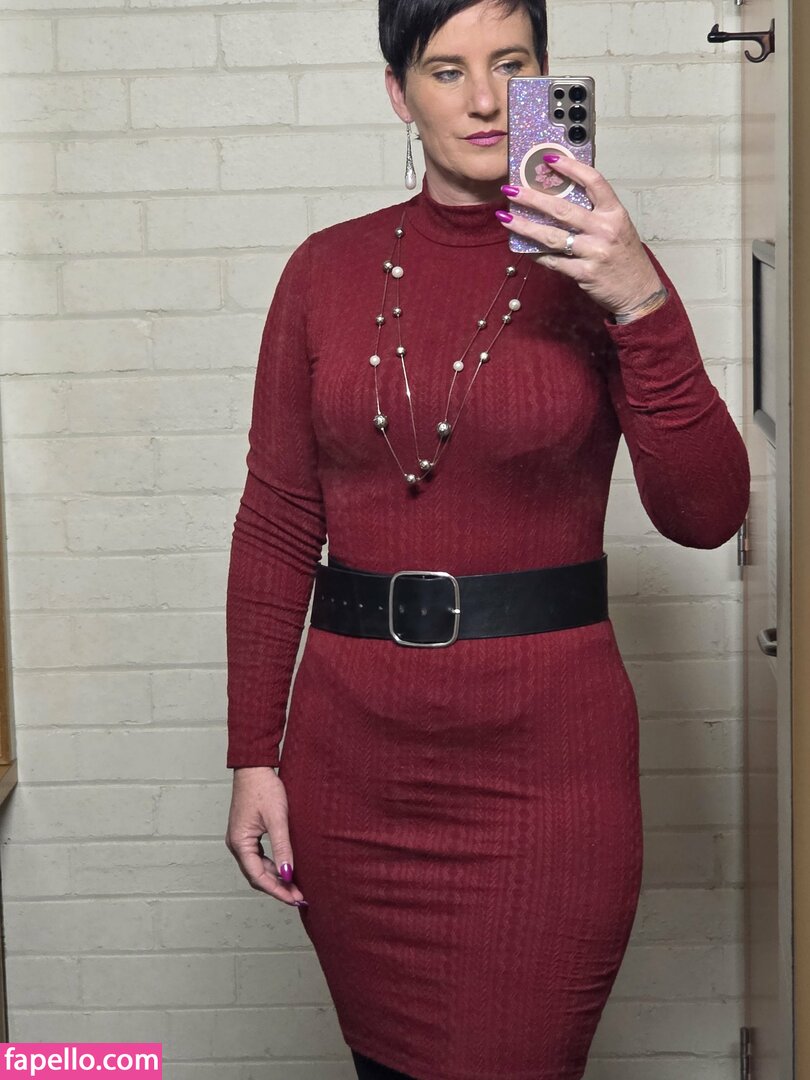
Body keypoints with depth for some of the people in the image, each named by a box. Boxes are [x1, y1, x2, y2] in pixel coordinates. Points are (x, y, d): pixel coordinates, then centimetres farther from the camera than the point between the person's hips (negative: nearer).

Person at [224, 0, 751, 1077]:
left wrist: (642, 303, -23)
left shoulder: (602, 266, -2)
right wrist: (253, 754, 1)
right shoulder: (330, 270, 3)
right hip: (356, 749, 2)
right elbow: (276, 525, 4)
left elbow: (705, 515, -11)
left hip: (547, 751, -2)